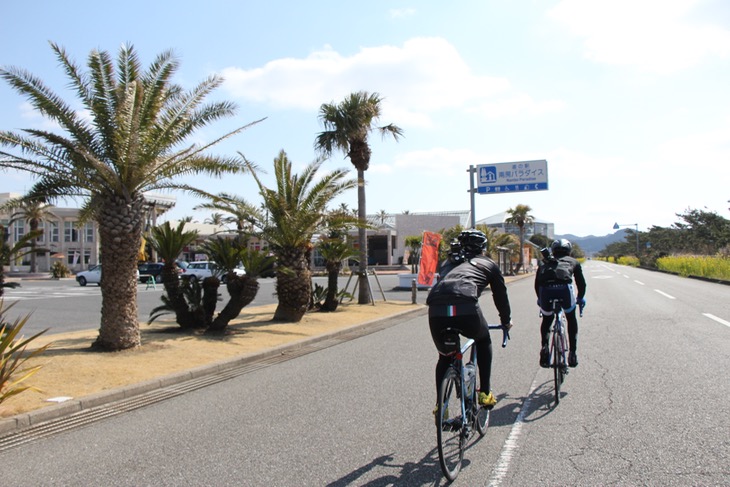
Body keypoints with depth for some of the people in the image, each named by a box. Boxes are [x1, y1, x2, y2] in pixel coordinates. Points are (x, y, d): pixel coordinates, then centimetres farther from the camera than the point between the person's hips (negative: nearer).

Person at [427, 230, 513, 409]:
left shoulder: (448, 262, 35)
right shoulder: (488, 263, 27)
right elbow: (500, 294, 35)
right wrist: (506, 321, 52)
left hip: (436, 311, 3)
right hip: (466, 308, -3)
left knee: (444, 357, 27)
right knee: (483, 341, 30)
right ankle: (485, 393, 26)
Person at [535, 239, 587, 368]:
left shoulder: (545, 263, 35)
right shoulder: (573, 262, 32)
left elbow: (537, 283, 33)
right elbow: (581, 282, 32)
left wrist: (540, 299, 47)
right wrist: (580, 298, 49)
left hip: (545, 290, 1)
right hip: (564, 288, -1)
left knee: (546, 320, 27)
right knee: (571, 319, 26)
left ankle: (544, 346, 5)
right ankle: (573, 353, 21)